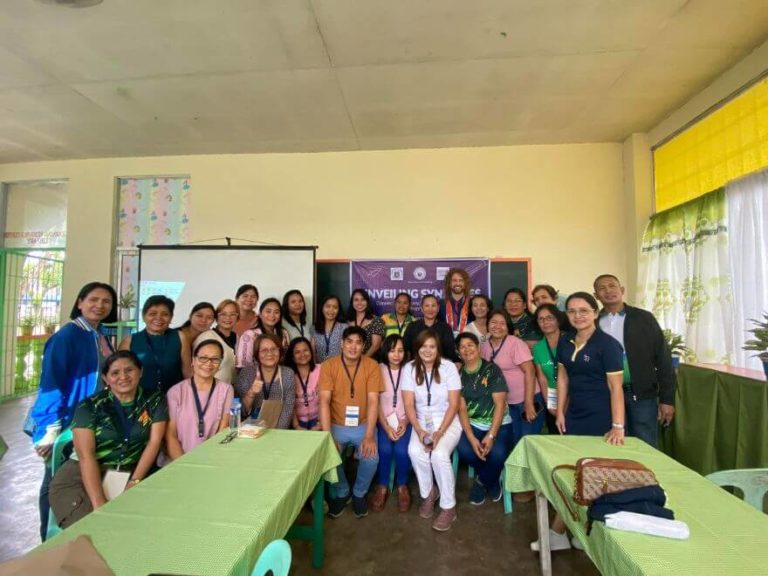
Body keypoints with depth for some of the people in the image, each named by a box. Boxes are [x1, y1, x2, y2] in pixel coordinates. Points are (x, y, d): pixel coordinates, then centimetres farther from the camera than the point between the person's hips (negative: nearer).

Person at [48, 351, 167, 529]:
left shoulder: (154, 401, 2)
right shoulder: (89, 406, -5)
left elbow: (154, 442, -2)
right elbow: (86, 455, -14)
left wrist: (134, 482, -13)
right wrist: (99, 503, -23)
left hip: (131, 475, 1)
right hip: (81, 476, -1)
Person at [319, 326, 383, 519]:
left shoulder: (372, 366, -8)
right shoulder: (328, 365, -9)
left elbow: (373, 401, -13)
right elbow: (324, 401, -14)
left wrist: (369, 436, -23)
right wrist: (328, 436, -24)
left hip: (363, 425, 0)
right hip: (337, 425, 0)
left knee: (371, 457, -24)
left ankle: (359, 493, 11)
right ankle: (342, 492, 11)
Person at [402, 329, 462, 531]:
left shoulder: (449, 367, -10)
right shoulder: (409, 368, -5)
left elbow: (453, 404, -10)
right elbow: (409, 404, -7)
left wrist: (440, 432, -20)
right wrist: (419, 430, -20)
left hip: (448, 422, -2)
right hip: (422, 422, 2)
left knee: (439, 454, -28)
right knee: (415, 451, -26)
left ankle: (448, 507, -5)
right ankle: (428, 493, 3)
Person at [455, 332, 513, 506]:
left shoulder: (492, 369, -6)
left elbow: (500, 404, -11)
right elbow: (462, 409, -3)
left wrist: (491, 435, -21)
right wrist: (472, 438, -17)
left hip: (499, 424, -2)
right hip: (472, 424, 2)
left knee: (497, 453, -31)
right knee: (464, 450, -27)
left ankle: (481, 482, 7)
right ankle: (492, 480, 9)